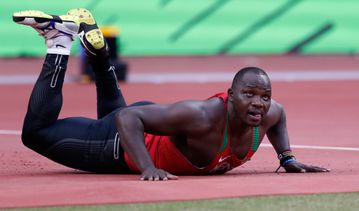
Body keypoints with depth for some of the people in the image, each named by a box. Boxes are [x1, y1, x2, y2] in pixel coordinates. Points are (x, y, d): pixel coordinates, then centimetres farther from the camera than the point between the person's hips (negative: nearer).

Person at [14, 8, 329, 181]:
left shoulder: (266, 114, -22)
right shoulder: (202, 116, -45)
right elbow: (127, 118, -43)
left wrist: (288, 158, -5)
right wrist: (148, 168, -52)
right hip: (121, 146, -7)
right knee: (37, 132, 1)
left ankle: (96, 48, 42)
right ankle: (60, 43, 12)